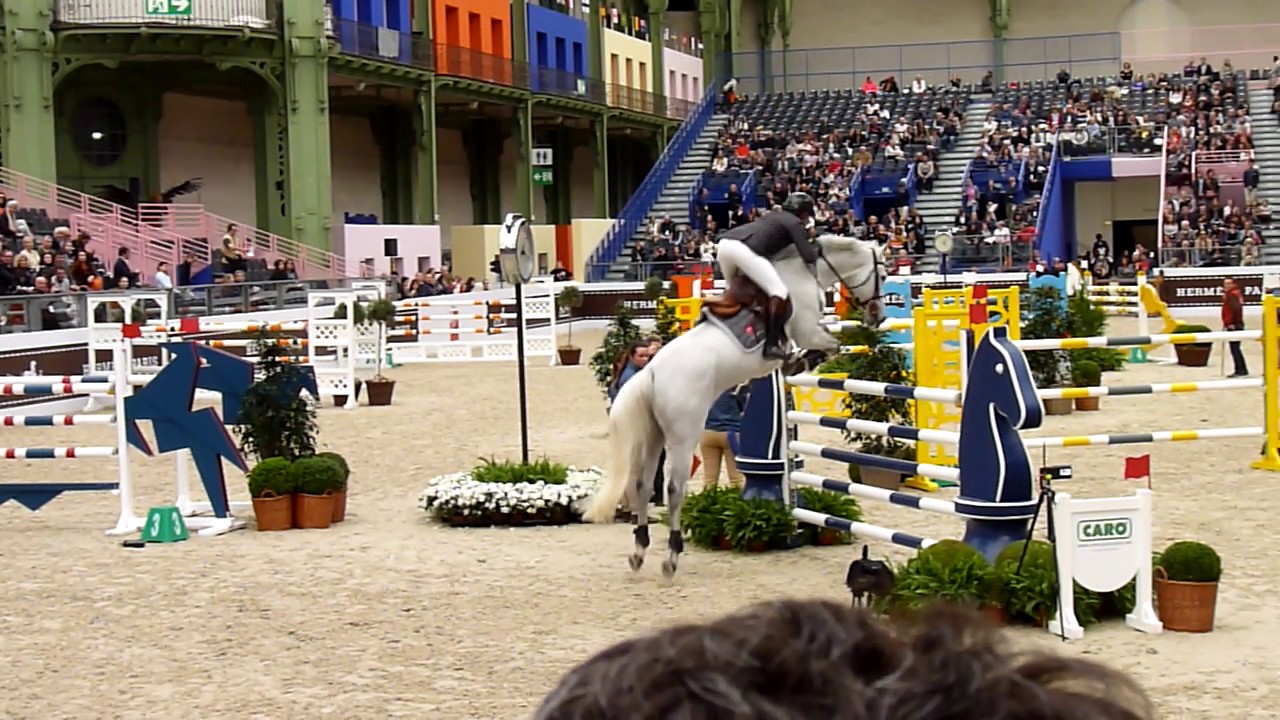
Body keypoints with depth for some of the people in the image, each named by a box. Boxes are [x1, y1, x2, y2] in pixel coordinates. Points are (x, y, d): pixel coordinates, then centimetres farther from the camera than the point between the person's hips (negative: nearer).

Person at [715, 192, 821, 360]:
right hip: (744, 250, -9)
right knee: (780, 292, -9)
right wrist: (817, 250, 22)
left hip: (725, 243, 9)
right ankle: (772, 344, -18)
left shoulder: (774, 217, 33)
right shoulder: (795, 223, 11)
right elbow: (808, 256, 1)